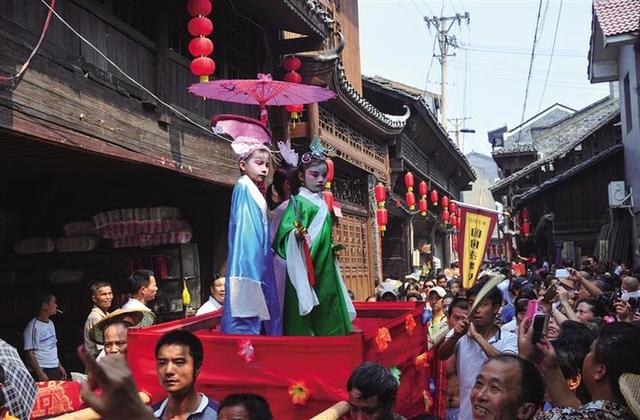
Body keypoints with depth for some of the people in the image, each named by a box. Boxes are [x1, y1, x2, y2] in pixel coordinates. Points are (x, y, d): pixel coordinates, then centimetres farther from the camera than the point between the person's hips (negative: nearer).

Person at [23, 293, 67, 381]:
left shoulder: (50, 323, 13)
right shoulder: (33, 326, -13)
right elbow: (29, 353, -15)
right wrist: (40, 374, -18)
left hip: (55, 370, 7)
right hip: (43, 371, -7)